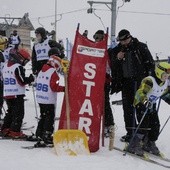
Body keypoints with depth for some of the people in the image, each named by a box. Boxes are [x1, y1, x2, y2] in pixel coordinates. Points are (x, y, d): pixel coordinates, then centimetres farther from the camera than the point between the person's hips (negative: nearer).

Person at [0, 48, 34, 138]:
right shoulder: (18, 67, -16)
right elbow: (22, 81, -18)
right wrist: (30, 79, -1)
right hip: (17, 94, -8)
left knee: (10, 112, 19)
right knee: (18, 114, -2)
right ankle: (15, 132, -3)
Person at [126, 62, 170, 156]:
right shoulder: (149, 81, -28)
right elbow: (139, 93, -39)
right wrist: (145, 101, -56)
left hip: (152, 105, 8)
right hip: (141, 104, -8)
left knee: (155, 126, 3)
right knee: (144, 125, -16)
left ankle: (150, 144, 22)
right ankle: (133, 146, -8)